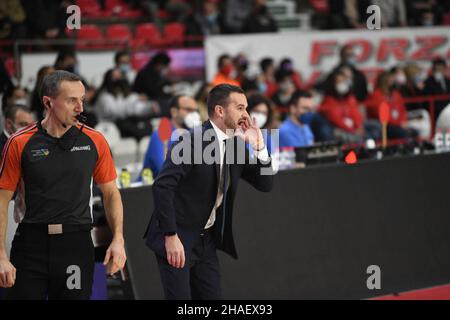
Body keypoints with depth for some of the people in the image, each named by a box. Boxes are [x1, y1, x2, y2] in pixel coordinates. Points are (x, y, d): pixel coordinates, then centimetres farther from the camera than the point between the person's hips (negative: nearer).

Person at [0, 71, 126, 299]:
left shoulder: (95, 141, 4)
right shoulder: (19, 143, -2)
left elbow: (110, 192, 12)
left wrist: (118, 239, -2)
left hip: (77, 245, 1)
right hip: (31, 244, -1)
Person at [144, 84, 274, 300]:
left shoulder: (236, 145, 5)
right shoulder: (192, 142, -18)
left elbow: (265, 184, 8)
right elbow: (162, 186, -24)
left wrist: (258, 147, -7)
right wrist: (171, 237, -25)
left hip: (206, 240, 8)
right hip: (176, 238, -8)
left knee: (212, 296, 8)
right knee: (180, 296, -7)